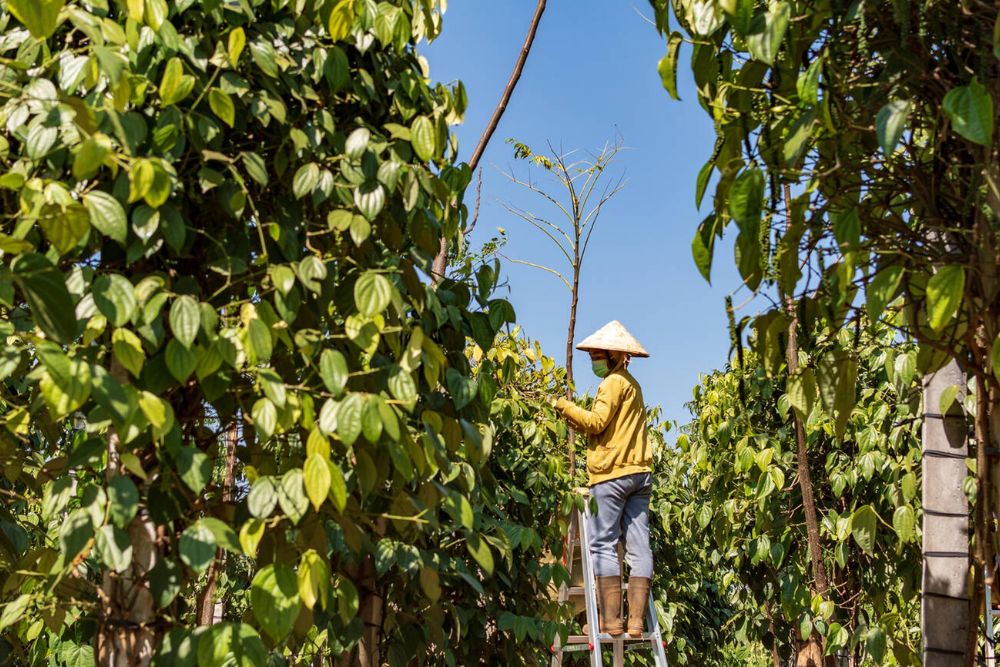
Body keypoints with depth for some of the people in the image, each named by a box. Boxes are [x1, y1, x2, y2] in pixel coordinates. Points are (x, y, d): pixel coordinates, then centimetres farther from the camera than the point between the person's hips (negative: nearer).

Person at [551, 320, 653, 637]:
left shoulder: (614, 382, -5)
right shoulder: (632, 383, 23)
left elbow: (597, 422, -12)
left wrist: (566, 407, -2)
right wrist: (576, 421, 17)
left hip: (612, 472, -9)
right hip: (640, 471, 9)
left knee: (603, 544, -6)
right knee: (639, 546, 2)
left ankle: (611, 619, -10)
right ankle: (636, 620, 1)